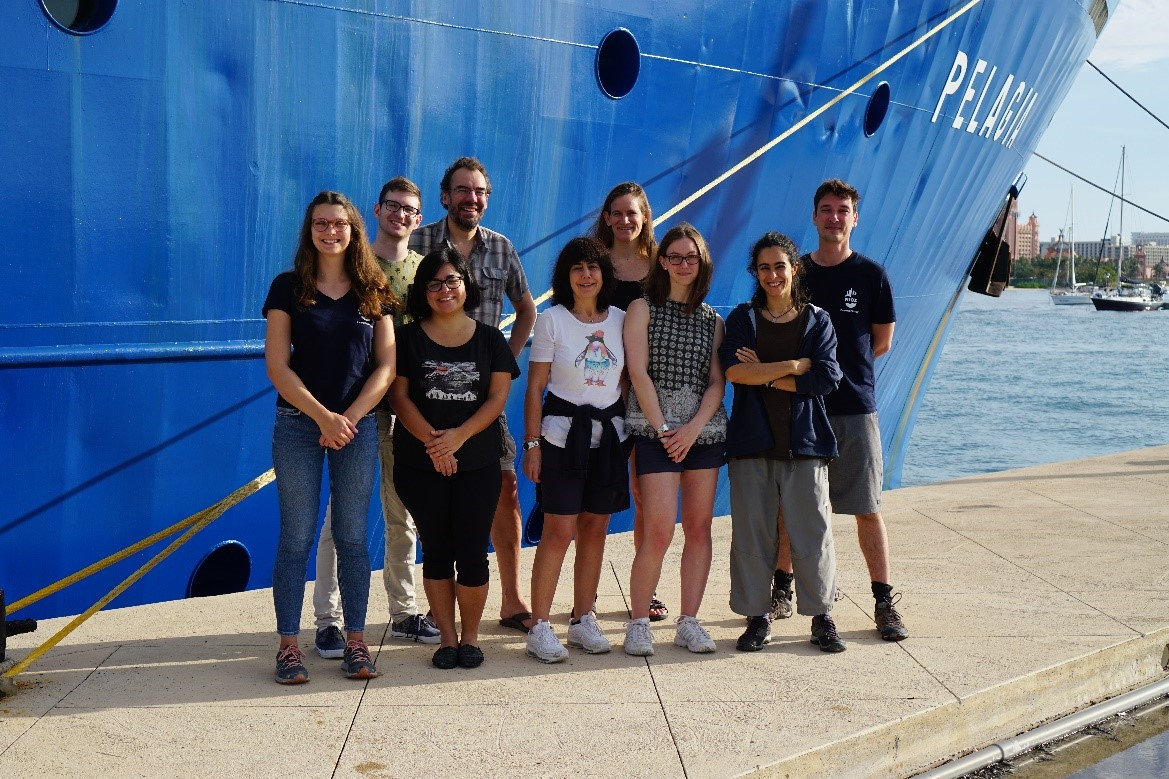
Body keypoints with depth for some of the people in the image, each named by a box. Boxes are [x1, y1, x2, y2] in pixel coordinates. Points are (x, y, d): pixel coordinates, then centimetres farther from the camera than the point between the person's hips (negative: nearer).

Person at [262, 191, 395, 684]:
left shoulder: (373, 290, 6)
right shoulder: (289, 287, 1)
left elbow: (386, 365, 2)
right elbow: (277, 365, -5)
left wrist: (351, 417, -10)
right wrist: (323, 417, -13)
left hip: (358, 425, 1)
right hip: (298, 423, -1)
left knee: (352, 536, 6)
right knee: (296, 537, 1)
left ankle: (355, 642, 13)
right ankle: (288, 644, 8)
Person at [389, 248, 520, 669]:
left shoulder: (490, 339, 7)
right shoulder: (407, 338, 4)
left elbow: (498, 396, -1)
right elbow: (399, 396, -3)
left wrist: (458, 436, -14)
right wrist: (432, 440, -16)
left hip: (477, 462, 0)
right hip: (420, 463, 0)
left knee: (472, 554, -1)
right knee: (436, 552, 6)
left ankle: (470, 636, 15)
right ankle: (447, 636, 17)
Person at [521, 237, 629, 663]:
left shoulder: (620, 320, 7)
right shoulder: (551, 320, -2)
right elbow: (534, 388, -3)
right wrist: (531, 444, -8)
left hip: (609, 432, 4)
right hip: (563, 431, -4)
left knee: (595, 527, 8)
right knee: (559, 530, -7)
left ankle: (583, 619, 20)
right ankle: (540, 627, 0)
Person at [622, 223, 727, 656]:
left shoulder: (712, 320, 13)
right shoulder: (643, 309, 4)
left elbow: (717, 381, 5)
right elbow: (638, 371, -5)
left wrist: (693, 427, -10)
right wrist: (662, 428, -11)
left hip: (705, 430, 4)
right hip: (656, 431, -4)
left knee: (699, 528, 4)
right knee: (659, 531, -11)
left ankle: (689, 622, 11)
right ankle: (638, 622, 1)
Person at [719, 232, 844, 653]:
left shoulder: (817, 321, 9)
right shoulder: (742, 318, 8)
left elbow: (826, 378, -6)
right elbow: (733, 369, -11)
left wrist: (766, 375, -8)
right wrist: (795, 366, -9)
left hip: (804, 443, 0)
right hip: (752, 443, 0)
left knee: (812, 531, 1)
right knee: (751, 533, 2)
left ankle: (822, 617, 13)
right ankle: (757, 616, 13)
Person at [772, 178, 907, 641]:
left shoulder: (871, 275, 1)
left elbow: (881, 343, 7)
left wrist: (837, 363, 5)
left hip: (854, 409, -2)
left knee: (867, 509, 0)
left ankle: (885, 602, 7)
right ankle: (781, 589, 23)